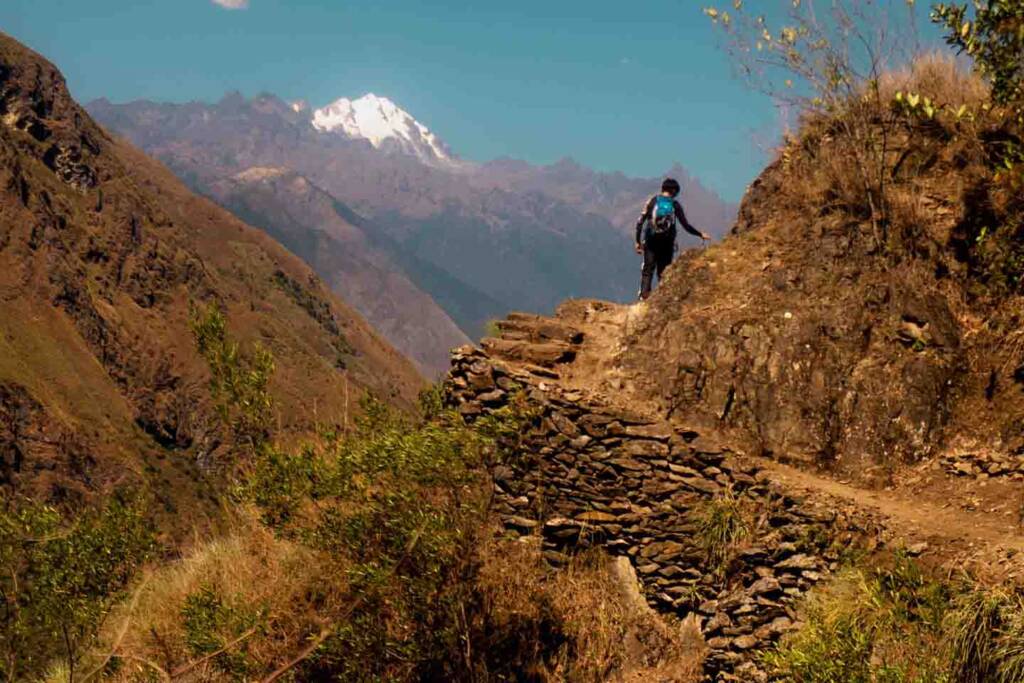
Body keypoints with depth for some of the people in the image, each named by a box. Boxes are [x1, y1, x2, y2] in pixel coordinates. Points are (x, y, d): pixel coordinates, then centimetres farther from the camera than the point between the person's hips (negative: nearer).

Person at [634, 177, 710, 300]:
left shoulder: (652, 201, 0)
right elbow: (686, 226, 3)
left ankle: (643, 297, -12)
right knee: (663, 273, 8)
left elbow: (640, 223, -4)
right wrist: (701, 234, 17)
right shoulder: (675, 205, 0)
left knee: (647, 271, 1)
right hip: (667, 244, 0)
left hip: (651, 243, 0)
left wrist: (638, 241, 3)